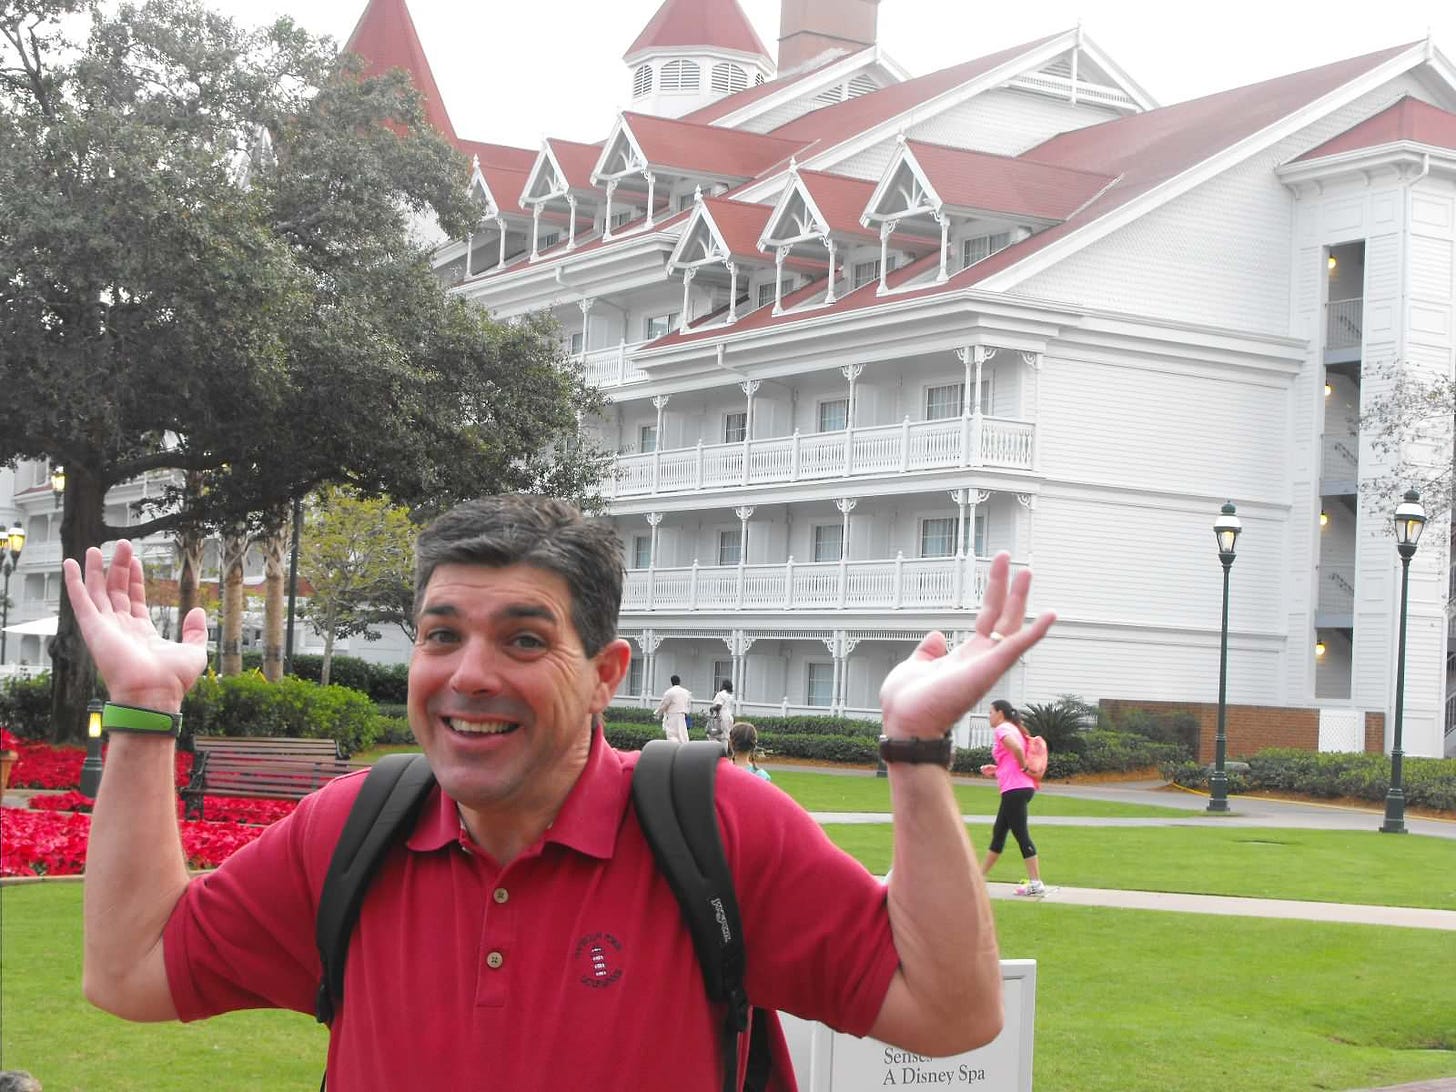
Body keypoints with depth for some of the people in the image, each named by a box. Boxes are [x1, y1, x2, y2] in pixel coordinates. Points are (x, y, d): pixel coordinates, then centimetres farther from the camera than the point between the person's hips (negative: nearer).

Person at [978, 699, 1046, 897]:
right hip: (1017, 789, 10)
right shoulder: (1013, 730, 21)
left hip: (1015, 789, -10)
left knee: (1021, 835, -9)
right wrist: (996, 770, 16)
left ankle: (1036, 883, -9)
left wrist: (1024, 768, -13)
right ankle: (979, 877, 25)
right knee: (998, 832, 16)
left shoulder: (1003, 729, -8)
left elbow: (1017, 749, -27)